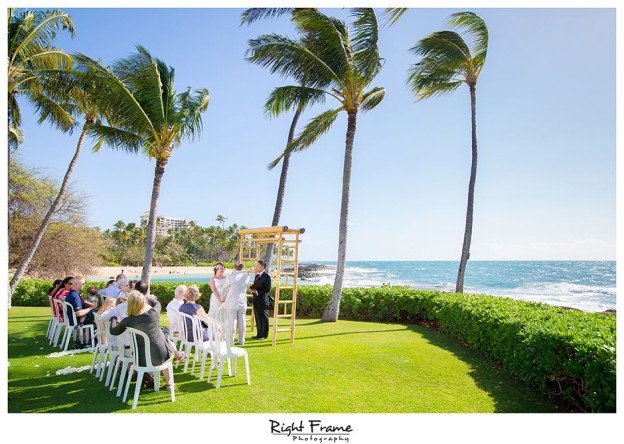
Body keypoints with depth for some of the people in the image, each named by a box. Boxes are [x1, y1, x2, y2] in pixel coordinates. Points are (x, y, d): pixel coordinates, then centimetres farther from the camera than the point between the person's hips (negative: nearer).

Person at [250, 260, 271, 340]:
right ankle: (259, 334, 21)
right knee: (258, 317, 12)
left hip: (262, 300, -8)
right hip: (256, 300, 8)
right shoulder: (257, 275, 15)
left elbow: (268, 289, -16)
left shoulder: (266, 276, -12)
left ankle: (264, 335, 9)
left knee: (264, 318, 2)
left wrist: (258, 292, -19)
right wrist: (252, 289, 0)